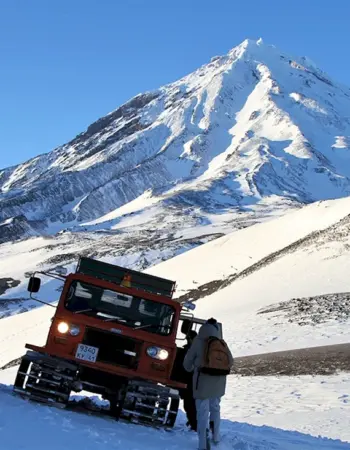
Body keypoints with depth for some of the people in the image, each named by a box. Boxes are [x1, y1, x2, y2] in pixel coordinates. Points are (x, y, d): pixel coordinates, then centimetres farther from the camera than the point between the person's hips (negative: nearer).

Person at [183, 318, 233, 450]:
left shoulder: (198, 341, -6)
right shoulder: (222, 343, 3)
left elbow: (188, 361, 2)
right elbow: (230, 362, 10)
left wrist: (190, 369, 24)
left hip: (203, 380, -4)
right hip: (218, 382, 4)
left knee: (203, 412, -2)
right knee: (215, 408, 23)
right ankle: (216, 437, 29)